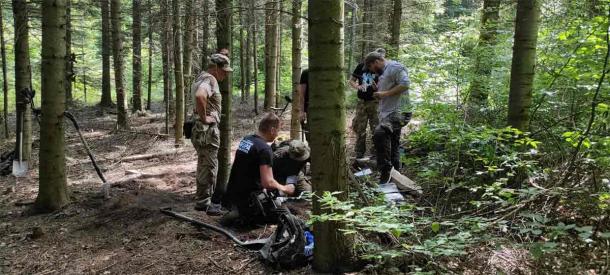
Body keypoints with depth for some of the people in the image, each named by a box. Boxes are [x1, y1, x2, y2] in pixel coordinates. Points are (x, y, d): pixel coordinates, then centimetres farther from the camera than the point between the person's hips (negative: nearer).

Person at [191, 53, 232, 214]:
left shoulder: (202, 78, 15)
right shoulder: (210, 80, -17)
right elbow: (200, 96, -38)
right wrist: (204, 117, -26)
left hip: (201, 130, 10)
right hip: (207, 130, -10)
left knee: (204, 167, 17)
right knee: (209, 168, -2)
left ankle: (203, 200, 27)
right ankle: (204, 203, 5)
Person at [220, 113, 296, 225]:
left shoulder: (245, 140, 8)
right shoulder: (264, 149, -19)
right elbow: (268, 182, -24)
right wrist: (284, 188, -5)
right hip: (247, 198, -9)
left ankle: (238, 212, 7)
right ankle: (246, 217, -10)